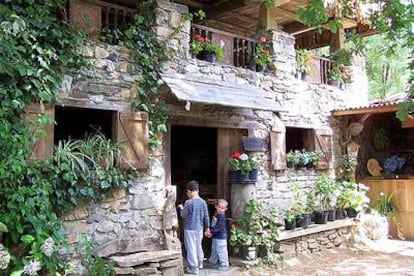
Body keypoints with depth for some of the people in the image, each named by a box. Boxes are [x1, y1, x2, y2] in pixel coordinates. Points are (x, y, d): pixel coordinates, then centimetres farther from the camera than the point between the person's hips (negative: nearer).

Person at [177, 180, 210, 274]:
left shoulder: (188, 202, -18)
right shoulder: (203, 202, 0)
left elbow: (183, 216, -8)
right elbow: (206, 216, 4)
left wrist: (181, 208, 10)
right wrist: (207, 228, 13)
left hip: (190, 229, -6)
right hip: (199, 228, 6)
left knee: (191, 248, 3)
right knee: (198, 246, 21)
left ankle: (194, 268, 8)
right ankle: (200, 263, 35)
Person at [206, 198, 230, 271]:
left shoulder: (222, 217, -21)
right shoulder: (215, 214, 8)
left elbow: (218, 227, -25)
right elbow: (212, 224, 14)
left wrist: (211, 232, -22)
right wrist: (209, 230, -1)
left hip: (221, 237, -10)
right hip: (215, 236, 10)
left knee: (221, 251, -2)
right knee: (214, 250, 22)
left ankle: (224, 265, 8)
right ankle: (212, 262, 36)